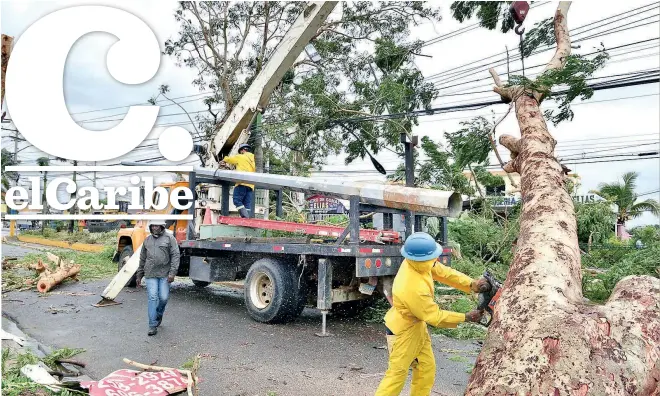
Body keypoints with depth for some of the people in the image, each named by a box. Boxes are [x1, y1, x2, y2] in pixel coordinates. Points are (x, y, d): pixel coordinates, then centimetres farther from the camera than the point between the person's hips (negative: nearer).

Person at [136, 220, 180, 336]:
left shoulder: (169, 238, 0)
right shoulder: (147, 240, 14)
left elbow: (175, 255, -6)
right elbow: (142, 259, 21)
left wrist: (172, 272, -14)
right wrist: (139, 275, 19)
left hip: (164, 274, -2)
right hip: (150, 274, 2)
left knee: (163, 298, -1)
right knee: (152, 298, -4)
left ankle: (159, 314, 30)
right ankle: (152, 326, 1)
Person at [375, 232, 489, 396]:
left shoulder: (415, 263, -16)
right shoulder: (413, 289, -38)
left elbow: (444, 272, -5)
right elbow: (435, 316, -25)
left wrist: (472, 284, -16)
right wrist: (466, 317, -16)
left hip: (417, 326, 9)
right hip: (403, 330, -9)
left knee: (427, 367, 16)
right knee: (397, 373, 1)